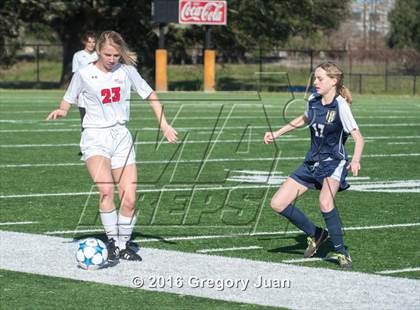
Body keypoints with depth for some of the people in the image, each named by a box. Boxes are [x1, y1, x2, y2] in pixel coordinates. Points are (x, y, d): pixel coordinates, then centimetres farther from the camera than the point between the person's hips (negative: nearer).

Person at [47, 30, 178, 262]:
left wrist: (164, 125, 6)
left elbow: (150, 95, 13)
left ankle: (123, 245, 16)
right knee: (106, 189, -27)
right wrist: (61, 111, -15)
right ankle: (112, 241, -16)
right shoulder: (84, 74, -2)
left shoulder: (126, 71, 4)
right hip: (95, 137, -3)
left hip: (121, 136, 3)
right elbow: (68, 100, 8)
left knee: (129, 199, -4)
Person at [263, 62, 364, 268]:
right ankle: (315, 234, 20)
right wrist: (277, 134, 27)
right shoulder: (313, 100, 2)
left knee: (325, 202, -35)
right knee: (278, 204, -1)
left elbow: (358, 137, -18)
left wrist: (356, 160, -37)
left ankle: (341, 252, -17)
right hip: (312, 163, 7)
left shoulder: (340, 106, -17)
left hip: (334, 162, -7)